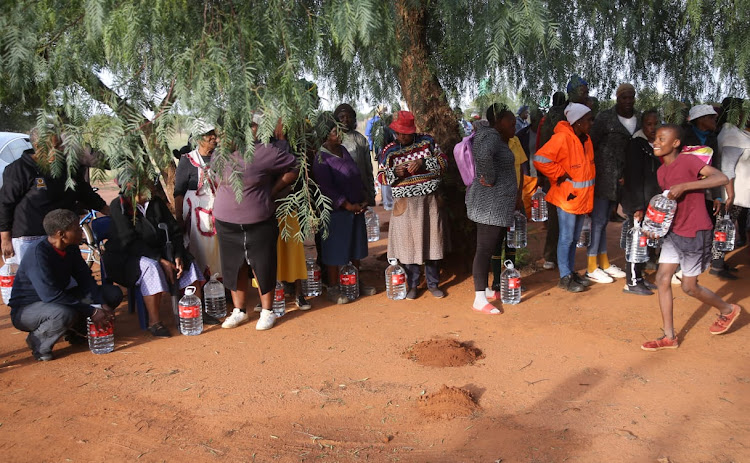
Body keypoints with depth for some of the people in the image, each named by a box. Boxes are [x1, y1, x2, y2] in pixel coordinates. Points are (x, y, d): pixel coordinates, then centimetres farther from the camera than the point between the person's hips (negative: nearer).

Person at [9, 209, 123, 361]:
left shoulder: (71, 248, -4)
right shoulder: (37, 252, -28)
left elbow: (86, 279, -2)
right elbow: (51, 295, -34)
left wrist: (103, 306, -19)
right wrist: (92, 311, -32)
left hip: (59, 300, 8)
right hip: (26, 309, -7)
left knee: (113, 293, -5)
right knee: (65, 314, -41)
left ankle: (76, 331, 6)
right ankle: (38, 340, -10)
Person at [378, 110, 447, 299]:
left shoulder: (427, 141, 3)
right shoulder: (389, 150, 3)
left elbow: (443, 161, 2)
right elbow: (381, 176, 5)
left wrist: (424, 162, -14)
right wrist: (395, 172, -16)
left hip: (429, 200, 1)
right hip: (406, 204, 0)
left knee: (432, 240, 7)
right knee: (408, 243, 2)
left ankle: (433, 284, 21)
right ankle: (412, 286, 18)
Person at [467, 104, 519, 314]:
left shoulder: (499, 138, 16)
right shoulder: (492, 136, -16)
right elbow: (484, 155, -39)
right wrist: (490, 179, -25)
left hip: (498, 204, 10)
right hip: (491, 204, -10)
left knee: (494, 247, 16)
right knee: (485, 248, -7)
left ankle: (485, 289, 28)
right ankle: (479, 300, -3)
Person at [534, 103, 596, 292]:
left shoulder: (586, 140, 9)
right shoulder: (562, 138, -18)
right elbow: (540, 159, -25)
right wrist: (560, 175, -18)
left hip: (582, 198, 9)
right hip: (567, 197, -8)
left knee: (574, 238, 17)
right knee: (566, 238, -1)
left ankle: (571, 271, 29)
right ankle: (565, 277, 8)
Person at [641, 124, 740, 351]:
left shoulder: (688, 161, -17)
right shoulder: (661, 171, 6)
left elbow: (722, 178, -29)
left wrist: (684, 186, -34)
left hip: (695, 233, -7)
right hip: (674, 232, 7)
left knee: (689, 286, 4)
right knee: (662, 279, 3)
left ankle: (728, 310, 34)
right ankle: (669, 336, 12)